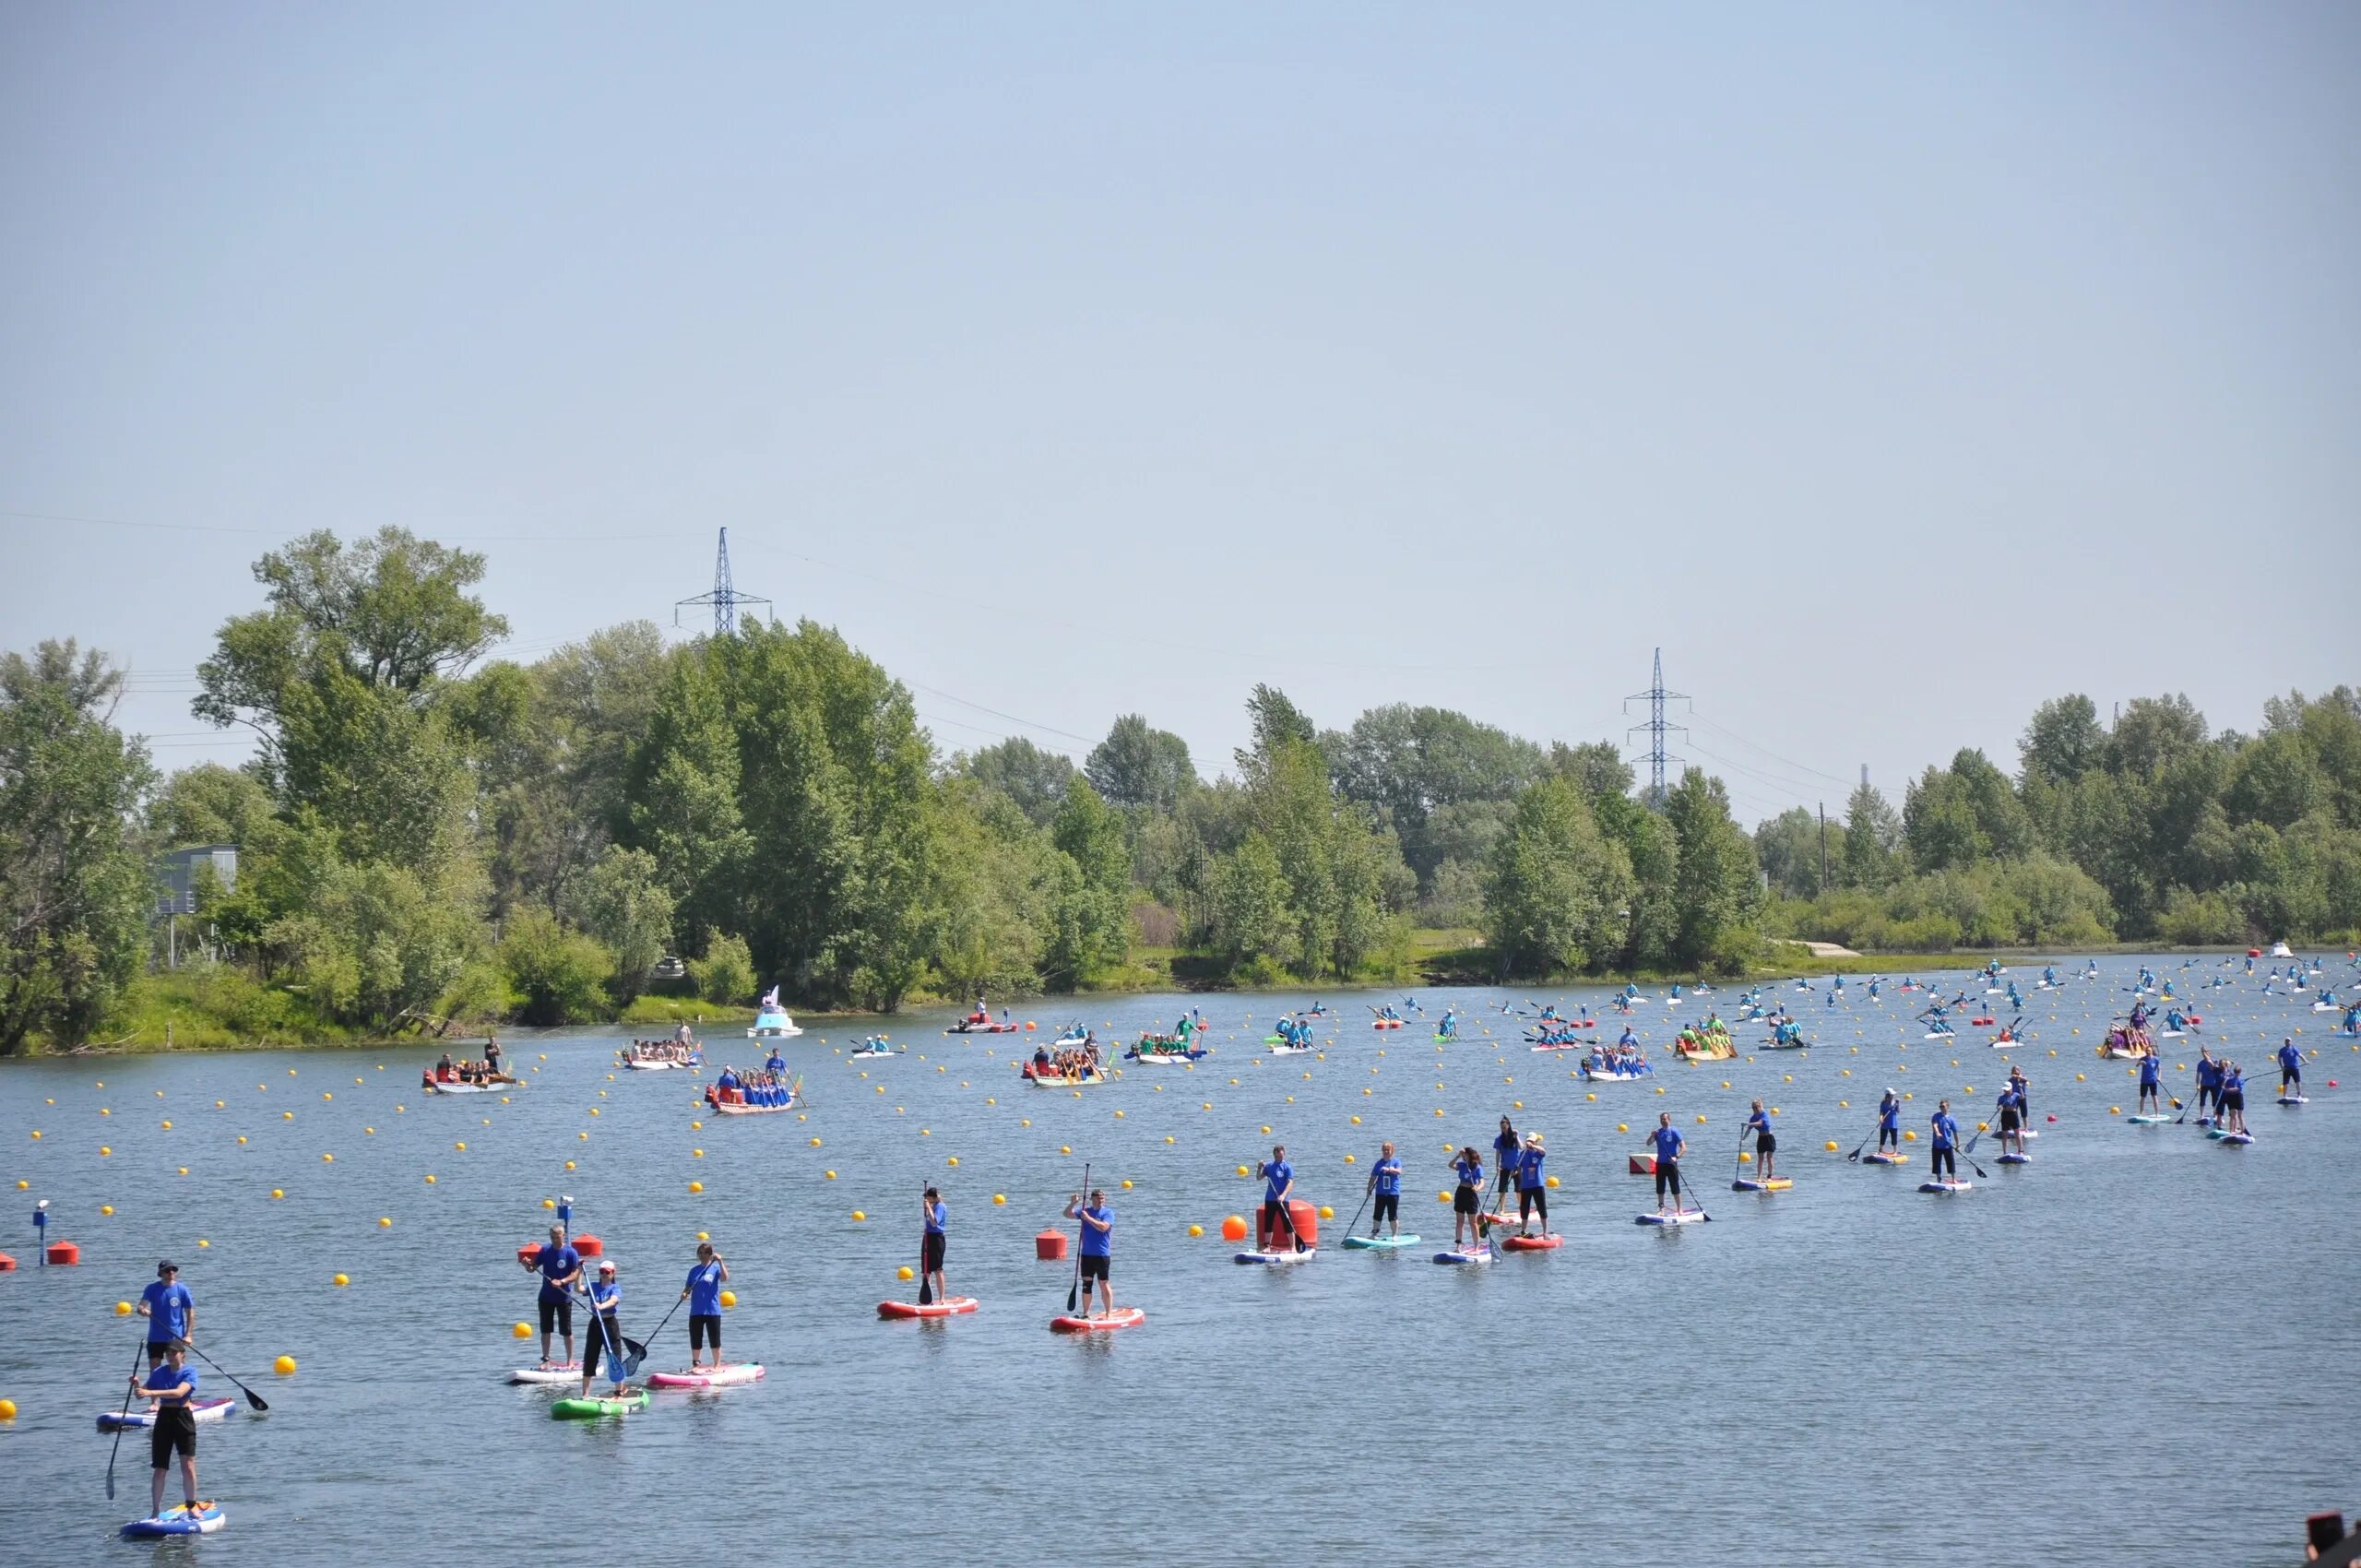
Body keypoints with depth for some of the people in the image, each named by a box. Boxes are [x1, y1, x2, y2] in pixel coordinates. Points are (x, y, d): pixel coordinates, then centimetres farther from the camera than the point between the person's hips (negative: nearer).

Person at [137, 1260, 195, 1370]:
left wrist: (188, 1335, -6)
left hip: (176, 1338, -1)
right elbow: (141, 1306, -10)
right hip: (155, 1338, 1)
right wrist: (143, 1310, -36)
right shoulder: (152, 1289, 0)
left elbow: (190, 1313, 1)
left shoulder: (182, 1289, -2)